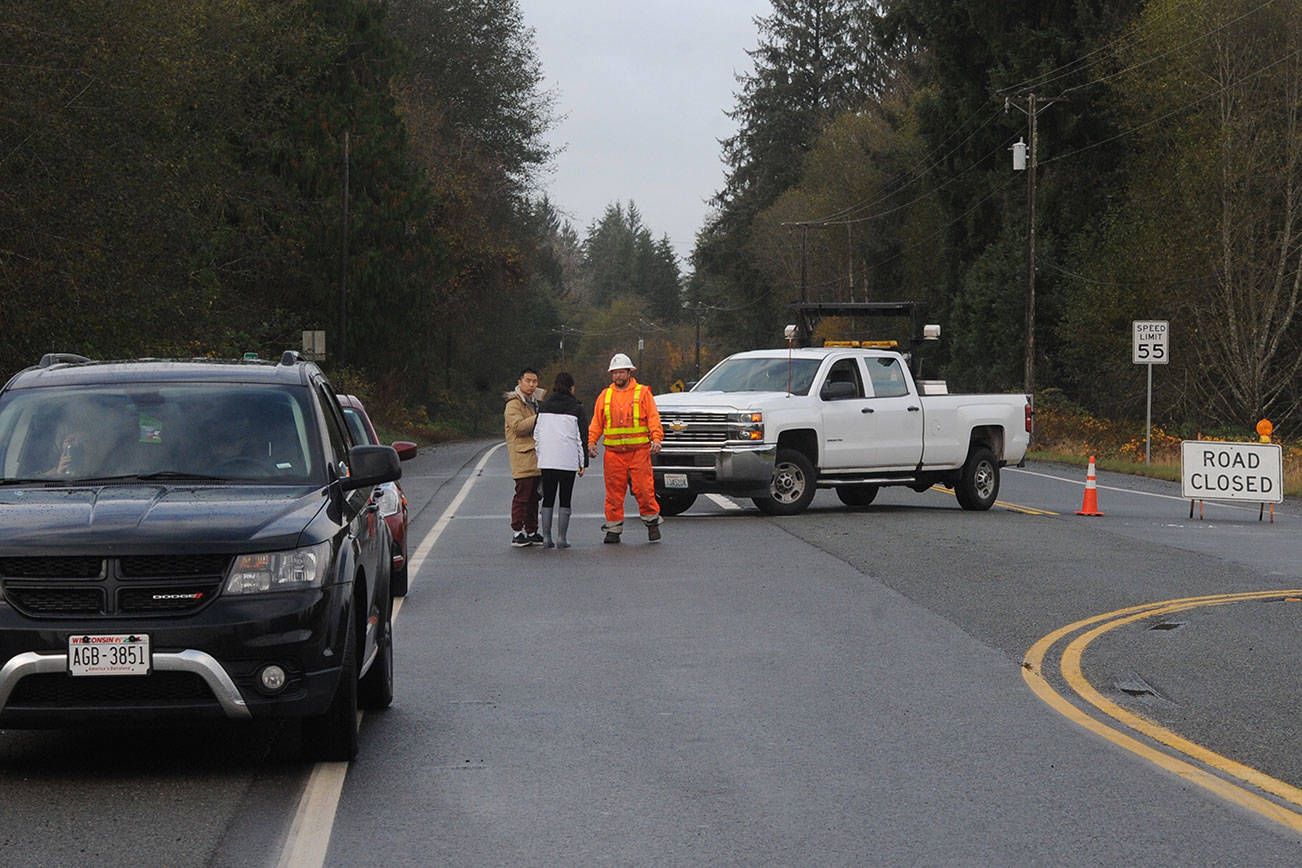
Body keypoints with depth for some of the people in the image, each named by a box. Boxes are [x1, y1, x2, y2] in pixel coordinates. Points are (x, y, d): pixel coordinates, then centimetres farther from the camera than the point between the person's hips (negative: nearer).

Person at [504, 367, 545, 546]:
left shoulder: (534, 402, 21)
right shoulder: (513, 404, -8)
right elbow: (518, 426, -22)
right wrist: (539, 417, -20)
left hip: (535, 457, 8)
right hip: (522, 456, -8)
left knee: (534, 496, 10)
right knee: (522, 495, -10)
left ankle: (531, 532, 15)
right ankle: (517, 533, -8)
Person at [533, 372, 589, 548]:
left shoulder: (543, 406, 7)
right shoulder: (576, 408, -2)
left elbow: (536, 434, 9)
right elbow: (582, 436, -2)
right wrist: (583, 463, 4)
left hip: (546, 460, 3)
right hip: (568, 460, -3)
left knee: (548, 499, 9)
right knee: (565, 500, 4)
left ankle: (546, 537, 4)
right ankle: (561, 538, -2)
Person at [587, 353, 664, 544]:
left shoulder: (642, 393, 5)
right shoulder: (605, 395, 14)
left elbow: (653, 419, 1)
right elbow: (596, 423, 15)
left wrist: (656, 439, -14)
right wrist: (591, 442, 1)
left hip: (639, 451, -3)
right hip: (613, 453, 3)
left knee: (643, 489, -6)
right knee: (614, 491, 2)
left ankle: (652, 521, 12)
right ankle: (614, 527, 10)